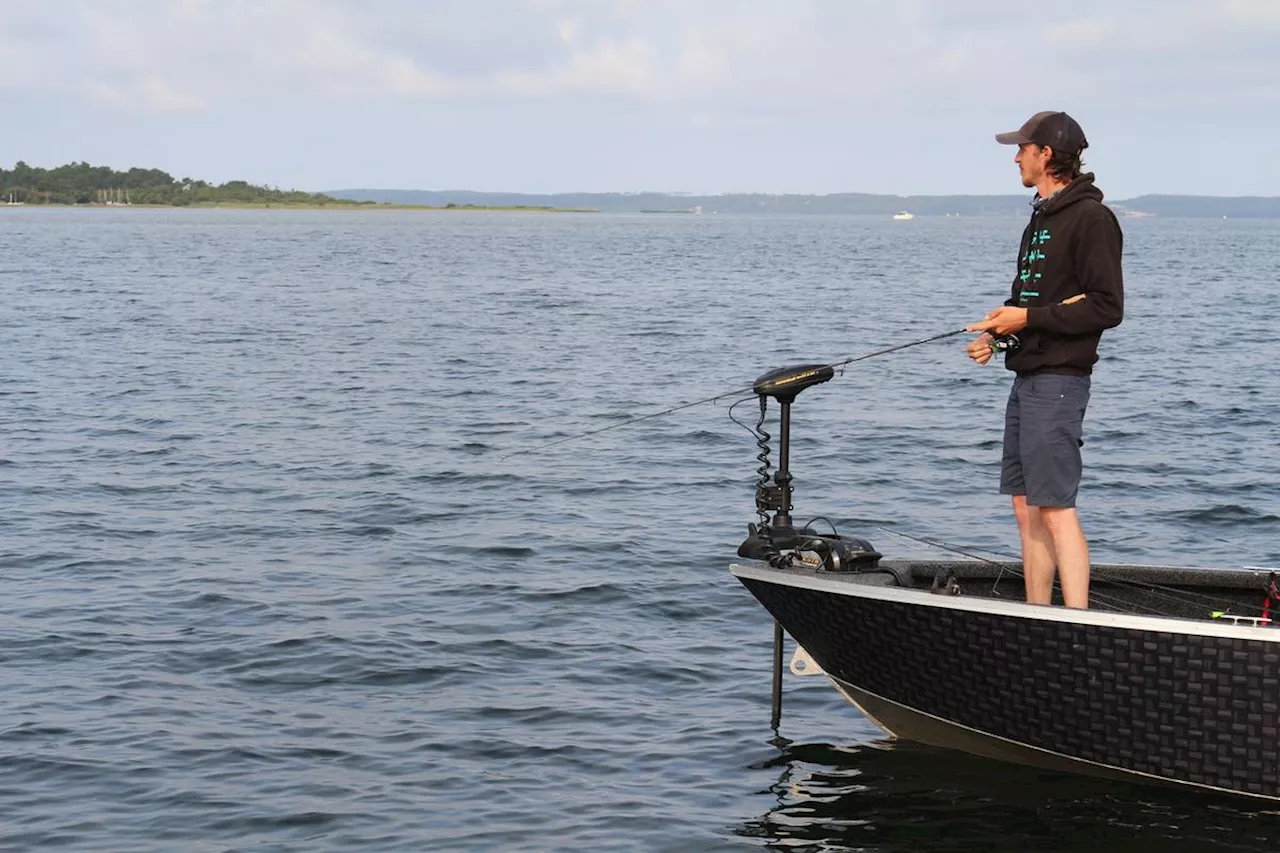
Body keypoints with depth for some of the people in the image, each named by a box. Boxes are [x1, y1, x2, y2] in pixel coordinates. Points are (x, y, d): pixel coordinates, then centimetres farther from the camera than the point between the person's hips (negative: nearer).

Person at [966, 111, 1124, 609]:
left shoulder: (1090, 217, -11)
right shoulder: (1042, 217, 18)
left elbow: (1107, 308, -16)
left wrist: (1028, 318, -16)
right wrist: (997, 333, 8)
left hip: (1058, 382, -10)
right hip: (1027, 377, 10)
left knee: (1056, 507, -12)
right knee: (1026, 508, 10)